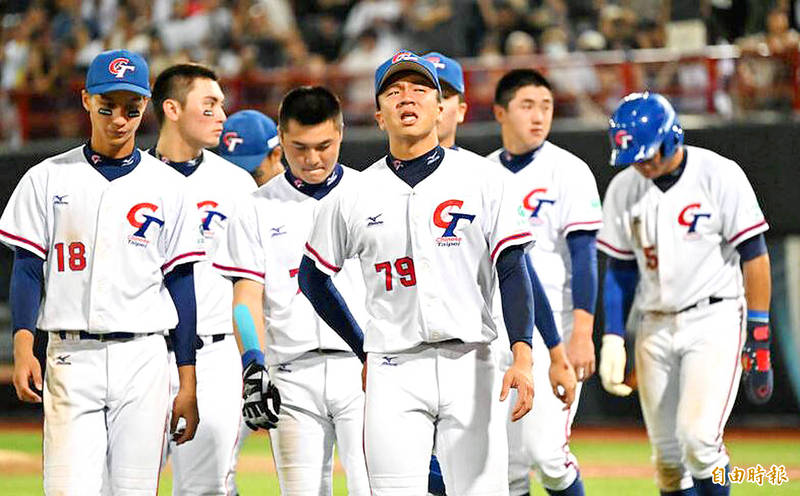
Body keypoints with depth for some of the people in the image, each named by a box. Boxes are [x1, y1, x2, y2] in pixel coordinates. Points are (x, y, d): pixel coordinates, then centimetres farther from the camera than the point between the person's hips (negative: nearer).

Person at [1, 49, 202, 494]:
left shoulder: (167, 187, 7)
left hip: (144, 360, 1)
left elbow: (181, 285, 7)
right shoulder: (48, 179, 7)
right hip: (71, 360, -1)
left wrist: (188, 385, 3)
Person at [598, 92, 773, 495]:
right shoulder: (623, 189, 5)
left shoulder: (719, 175, -8)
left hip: (714, 321, -5)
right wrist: (612, 339, 3)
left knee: (698, 436, -19)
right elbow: (620, 271, 12)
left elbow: (754, 256, -7)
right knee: (667, 456, 3)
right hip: (655, 326, 5)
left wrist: (758, 337, -11)